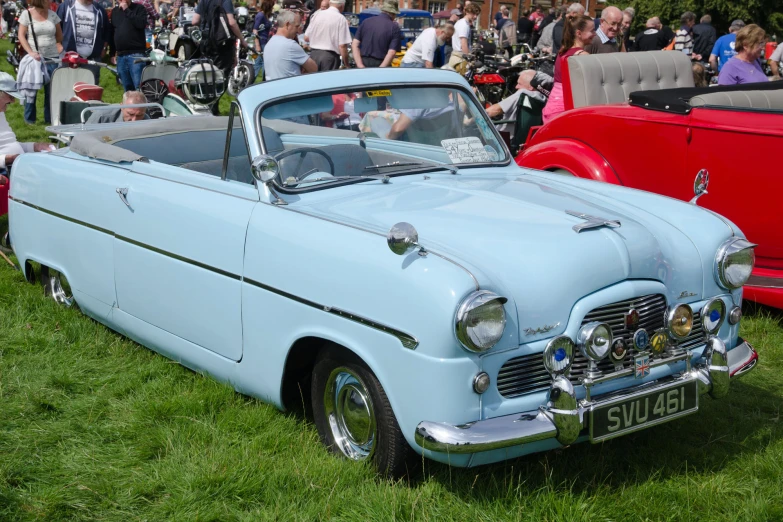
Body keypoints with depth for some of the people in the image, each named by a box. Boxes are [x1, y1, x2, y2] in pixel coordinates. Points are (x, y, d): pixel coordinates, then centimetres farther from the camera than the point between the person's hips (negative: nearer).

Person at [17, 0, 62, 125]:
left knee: (52, 89, 2)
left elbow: (59, 34, 15)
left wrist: (59, 46, -1)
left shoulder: (53, 14, 5)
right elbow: (21, 36, -4)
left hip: (52, 57, 2)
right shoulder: (26, 14, -3)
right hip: (34, 57, -2)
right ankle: (29, 119, 13)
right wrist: (31, 52, -15)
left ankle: (50, 118, 10)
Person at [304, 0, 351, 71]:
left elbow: (306, 38, 11)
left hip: (314, 54, 5)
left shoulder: (317, 15, 6)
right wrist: (346, 64, -6)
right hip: (330, 56, -5)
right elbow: (342, 46, -14)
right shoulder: (341, 19, -9)